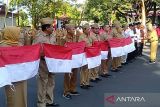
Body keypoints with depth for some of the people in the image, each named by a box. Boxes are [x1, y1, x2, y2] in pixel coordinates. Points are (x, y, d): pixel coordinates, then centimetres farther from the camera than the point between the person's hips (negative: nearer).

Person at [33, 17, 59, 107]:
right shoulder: (39, 37, -13)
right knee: (43, 83, 1)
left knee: (51, 82, 15)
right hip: (43, 62, -7)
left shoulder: (53, 36, 9)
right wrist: (42, 54, -25)